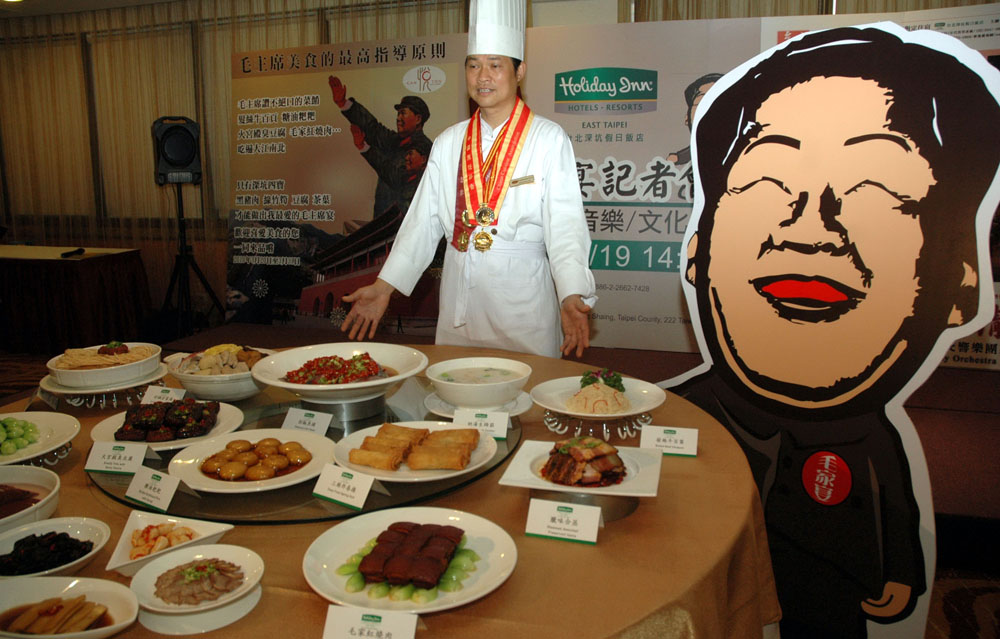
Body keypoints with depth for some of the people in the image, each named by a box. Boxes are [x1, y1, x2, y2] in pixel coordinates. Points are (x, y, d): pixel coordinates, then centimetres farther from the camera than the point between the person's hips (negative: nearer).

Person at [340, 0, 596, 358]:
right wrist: (385, 285, 0)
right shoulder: (448, 143, 10)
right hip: (458, 303, 4)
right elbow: (423, 221, 9)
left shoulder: (549, 140, -3)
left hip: (523, 302, -3)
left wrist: (571, 297, -26)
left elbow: (566, 228, -11)